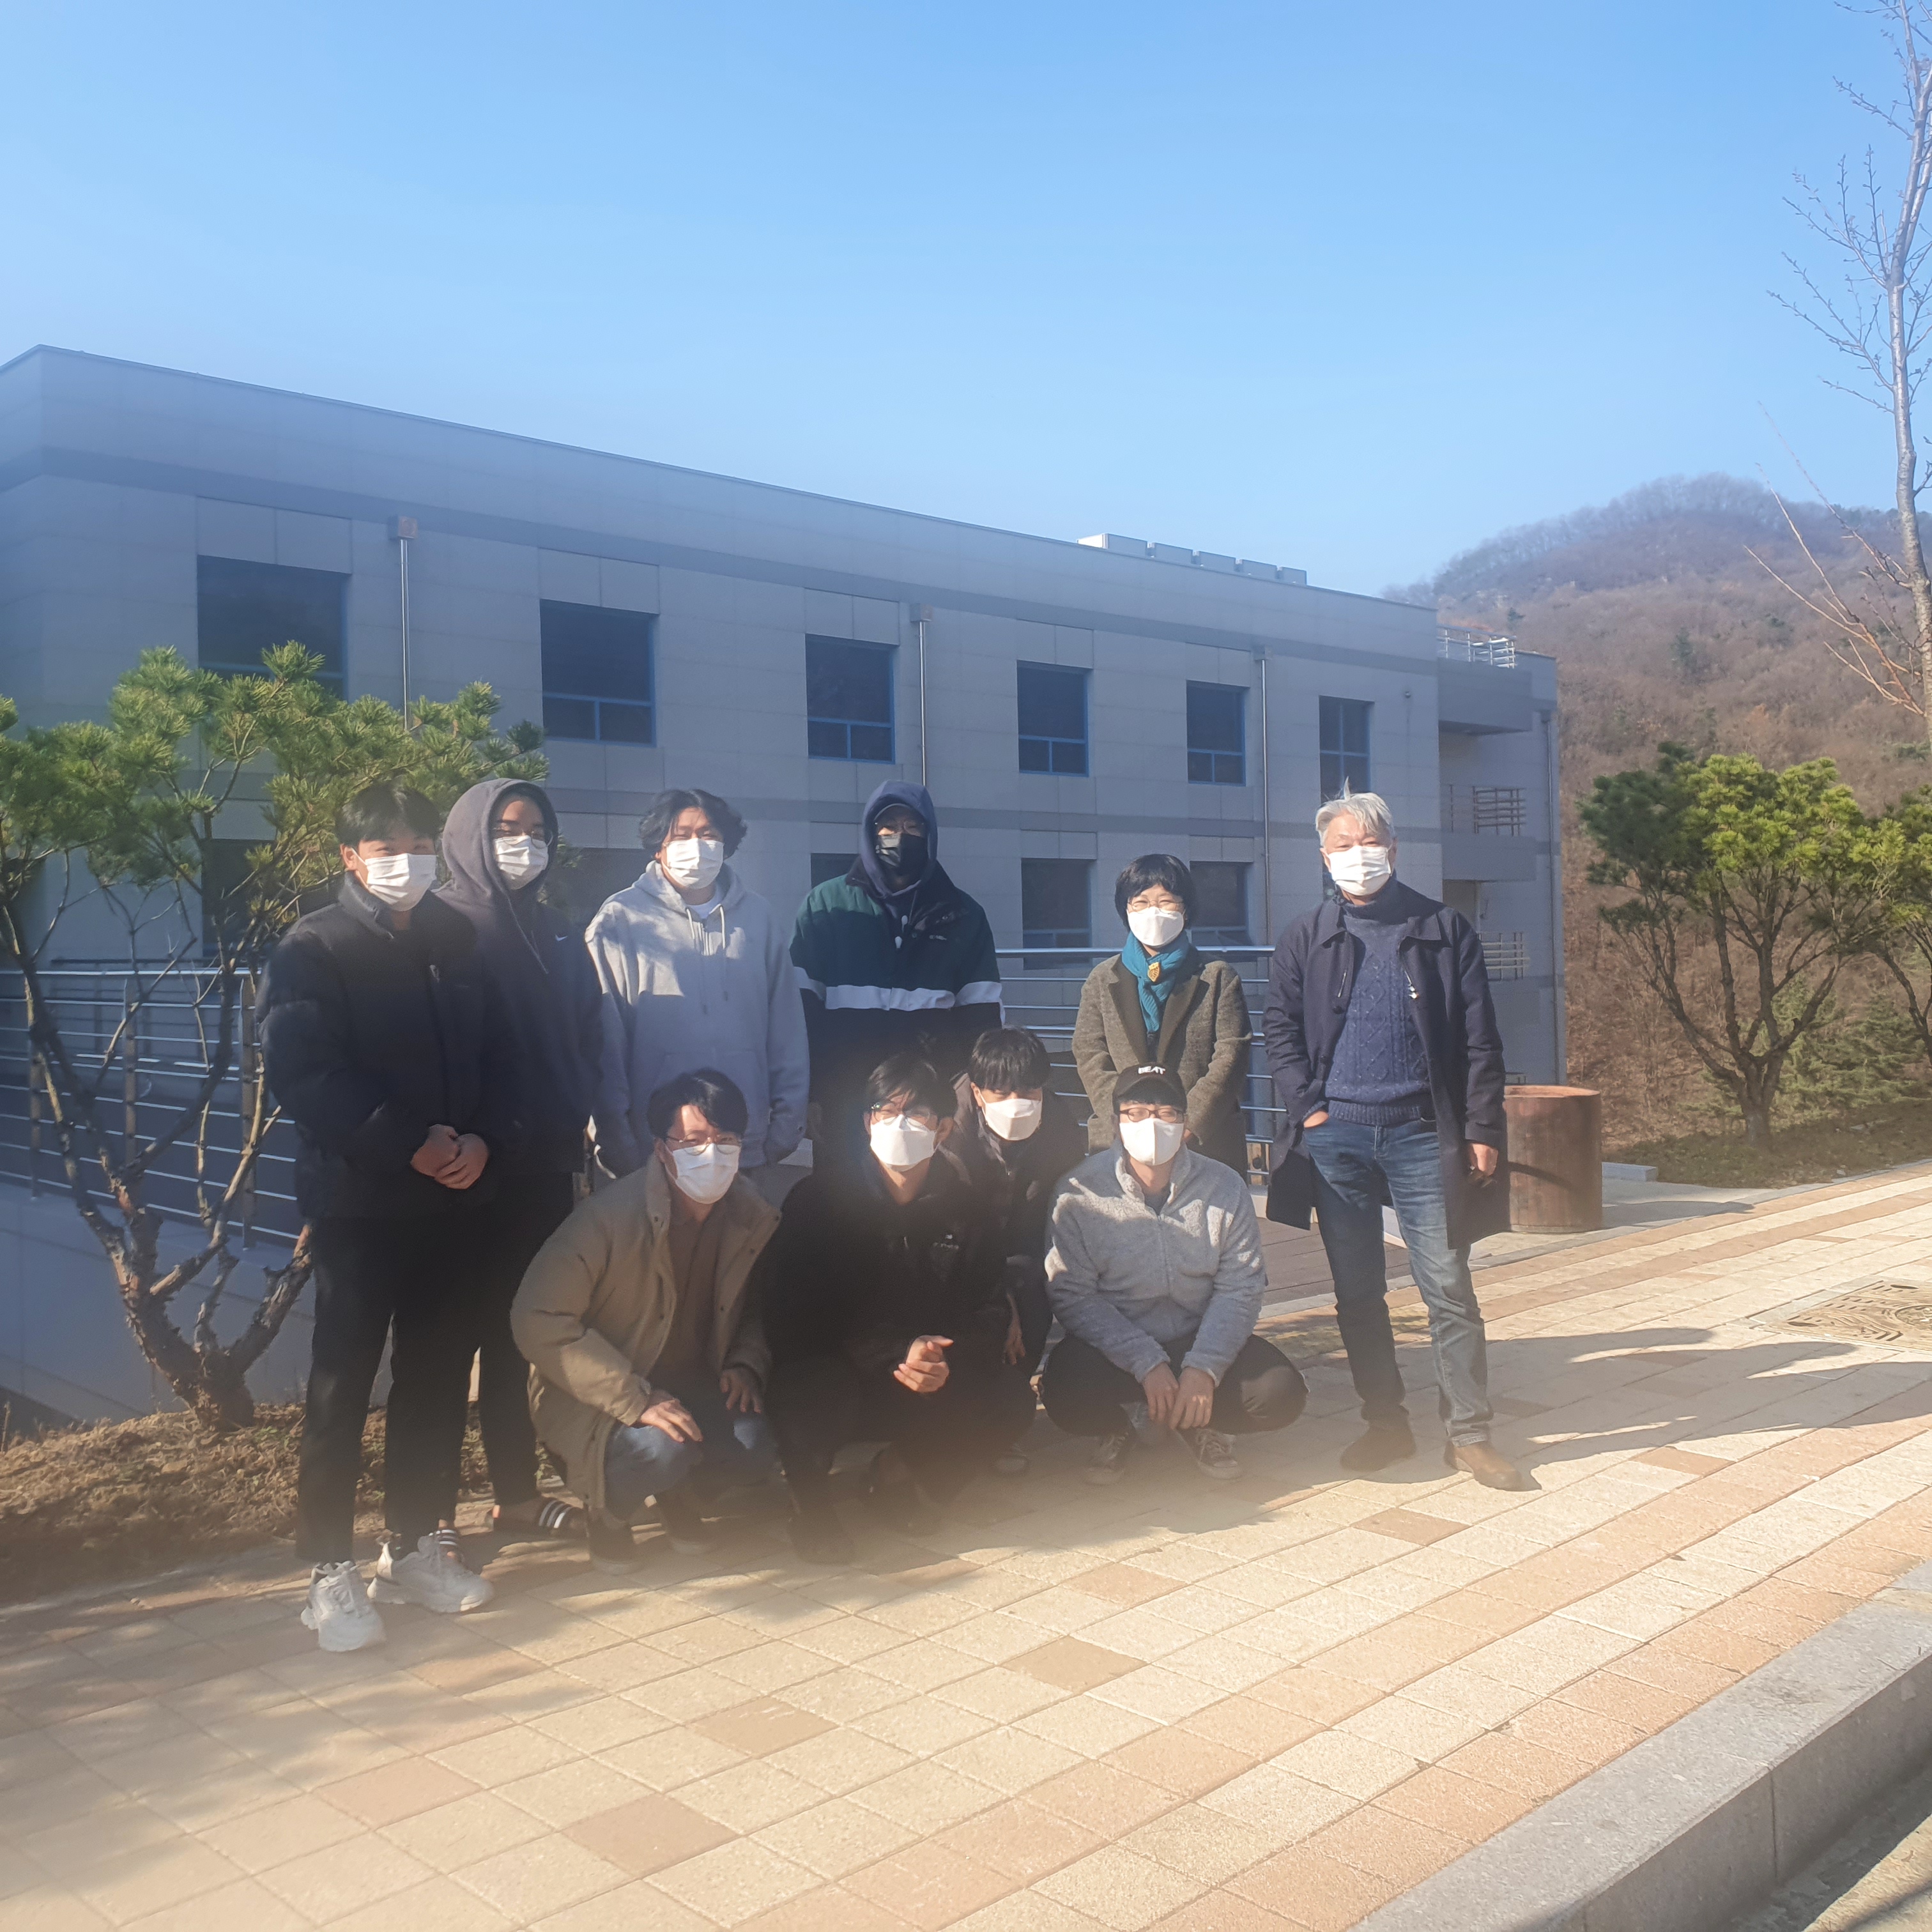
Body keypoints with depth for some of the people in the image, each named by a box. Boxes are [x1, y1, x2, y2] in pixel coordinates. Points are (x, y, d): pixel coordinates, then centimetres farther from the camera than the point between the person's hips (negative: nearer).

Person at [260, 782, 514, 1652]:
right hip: (358, 1198, -4)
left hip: (455, 1196, 5)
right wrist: (411, 1142, -18)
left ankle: (417, 1544, 22)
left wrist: (483, 1141, -6)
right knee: (343, 1383, 0)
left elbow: (494, 1055, 12)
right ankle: (329, 1568, 9)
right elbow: (301, 1074, -13)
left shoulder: (457, 942, 11)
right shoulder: (313, 950, -3)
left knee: (438, 1374, 10)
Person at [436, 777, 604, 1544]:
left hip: (545, 1167, 6)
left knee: (517, 1328, 12)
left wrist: (572, 1129, 5)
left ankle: (518, 1492, 22)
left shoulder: (556, 935, 15)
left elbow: (588, 1037, 15)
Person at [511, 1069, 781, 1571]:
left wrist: (746, 1364, -9)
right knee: (658, 1451, -34)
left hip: (694, 1388, 5)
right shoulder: (611, 1215, -23)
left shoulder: (755, 1217, -5)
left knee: (762, 1440, -23)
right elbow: (538, 1319, -25)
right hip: (597, 1400, -5)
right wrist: (634, 1400, -29)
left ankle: (676, 1487, 11)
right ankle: (608, 1510, 2)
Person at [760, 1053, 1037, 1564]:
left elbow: (991, 1315, -1)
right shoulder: (818, 1200, -8)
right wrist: (896, 1353, -29)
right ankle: (809, 1495, -2)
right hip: (832, 1376, -3)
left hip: (932, 1386, 4)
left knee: (1011, 1399, -21)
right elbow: (792, 1315, -16)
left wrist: (947, 1360, -26)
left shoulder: (966, 1214, 2)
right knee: (817, 1388, -37)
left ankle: (902, 1470, 8)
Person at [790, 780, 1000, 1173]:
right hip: (844, 1101, -1)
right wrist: (806, 1095, -4)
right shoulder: (827, 904, 5)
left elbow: (981, 1015, 7)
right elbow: (803, 1004, 2)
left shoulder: (962, 915, 9)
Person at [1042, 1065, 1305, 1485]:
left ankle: (1199, 1424, 12)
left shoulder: (1224, 1187, -5)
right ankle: (1115, 1431, 7)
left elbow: (1240, 1288, -5)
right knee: (1066, 1395, -32)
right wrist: (1148, 1364, -22)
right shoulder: (1079, 1191, -11)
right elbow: (1073, 1295, -13)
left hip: (1202, 1341, 2)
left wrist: (1203, 1369, -20)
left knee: (1281, 1393, -22)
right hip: (1113, 1349, -2)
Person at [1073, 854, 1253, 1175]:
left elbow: (1230, 1058, 0)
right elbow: (1090, 1058, 5)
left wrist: (1187, 1124, -12)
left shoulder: (1219, 979, 10)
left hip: (1207, 1144, -1)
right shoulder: (1102, 980, 15)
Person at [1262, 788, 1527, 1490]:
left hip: (1422, 1134, -2)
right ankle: (1385, 1423, 20)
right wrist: (1306, 1107, -5)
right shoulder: (1305, 939, 9)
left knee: (1448, 1286, -2)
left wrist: (1482, 1130, -4)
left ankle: (1469, 1433, 7)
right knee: (1356, 1291, 8)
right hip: (1335, 1136, 2)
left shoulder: (1444, 930, 4)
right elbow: (1279, 1029, 8)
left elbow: (1480, 1039, 2)